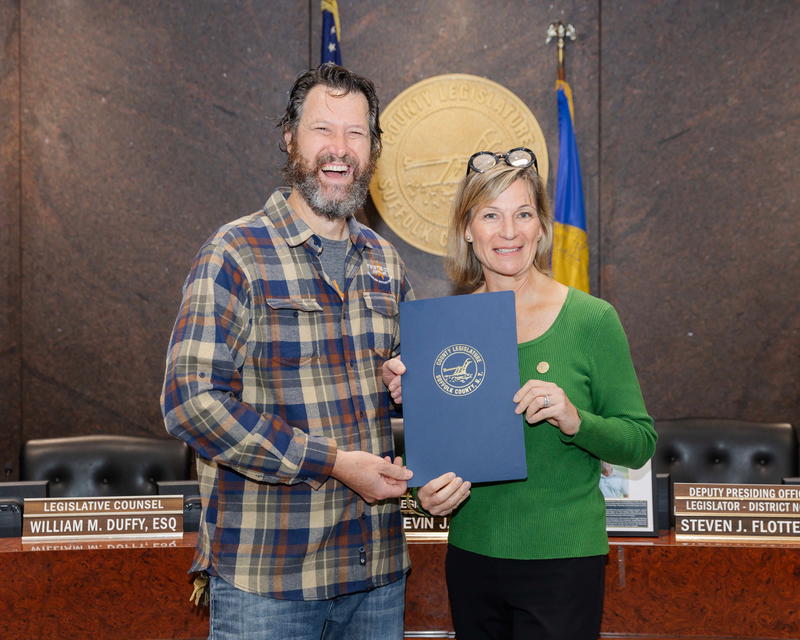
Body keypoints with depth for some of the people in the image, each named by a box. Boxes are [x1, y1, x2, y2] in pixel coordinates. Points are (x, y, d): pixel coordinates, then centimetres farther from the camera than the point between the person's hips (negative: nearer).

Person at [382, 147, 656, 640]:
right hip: (470, 557, 4)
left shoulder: (590, 319, -8)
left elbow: (640, 442, -6)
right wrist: (430, 491, -7)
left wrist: (574, 419, -24)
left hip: (562, 563, -3)